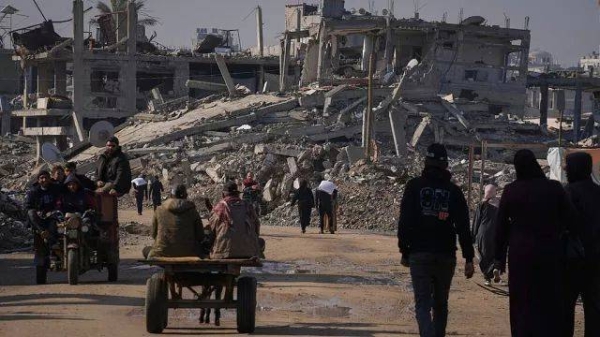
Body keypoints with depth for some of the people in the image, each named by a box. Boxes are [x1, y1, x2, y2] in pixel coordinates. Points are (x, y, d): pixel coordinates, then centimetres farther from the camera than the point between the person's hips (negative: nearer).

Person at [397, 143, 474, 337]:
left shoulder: (415, 186, -1)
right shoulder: (453, 191, 4)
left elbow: (405, 221, -3)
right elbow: (463, 228, 0)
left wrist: (404, 252, 4)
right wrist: (469, 259, 1)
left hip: (419, 254, -2)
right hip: (446, 255, 2)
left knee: (422, 304, -5)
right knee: (441, 304, 16)